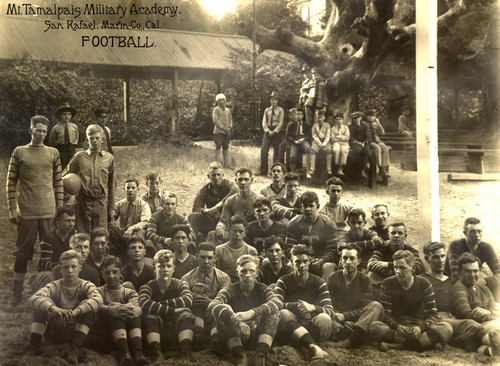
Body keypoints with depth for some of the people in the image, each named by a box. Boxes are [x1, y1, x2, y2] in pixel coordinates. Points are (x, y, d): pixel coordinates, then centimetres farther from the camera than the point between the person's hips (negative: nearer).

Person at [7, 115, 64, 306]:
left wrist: (60, 207, 5)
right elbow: (11, 182, 2)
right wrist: (12, 210, -4)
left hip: (49, 212, 2)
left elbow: (58, 182, 10)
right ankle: (17, 293, 10)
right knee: (23, 252, 3)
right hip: (27, 212, -1)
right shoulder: (19, 152, 5)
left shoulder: (53, 153, 9)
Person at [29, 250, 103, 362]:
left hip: (77, 331, 0)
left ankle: (74, 350, -32)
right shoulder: (55, 286, -10)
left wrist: (76, 312, -50)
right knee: (44, 303, -20)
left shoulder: (86, 286, -9)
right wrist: (55, 309, -51)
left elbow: (98, 299, -33)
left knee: (88, 305, -25)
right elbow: (33, 299, -30)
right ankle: (34, 345, -22)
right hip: (56, 331, 0)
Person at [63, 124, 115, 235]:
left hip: (101, 204, 1)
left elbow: (111, 185, 12)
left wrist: (111, 208, 11)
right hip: (83, 203, -1)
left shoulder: (109, 158, 8)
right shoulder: (79, 157, 4)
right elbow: (64, 177, 9)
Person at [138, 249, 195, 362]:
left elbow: (188, 300, -22)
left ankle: (185, 353, -44)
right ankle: (156, 353, -46)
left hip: (177, 325, 1)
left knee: (185, 313, -29)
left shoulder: (180, 284, 3)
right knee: (149, 315, -30)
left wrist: (162, 303, -22)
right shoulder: (148, 287, -1)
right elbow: (144, 304, -26)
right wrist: (172, 311, -29)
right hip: (156, 327, -1)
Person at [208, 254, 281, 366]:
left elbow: (277, 302, -25)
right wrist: (236, 320, -45)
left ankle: (261, 354, -40)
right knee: (223, 309, -26)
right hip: (234, 332, -1)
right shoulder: (231, 290, -4)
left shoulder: (261, 289, 0)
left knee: (273, 310, -22)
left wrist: (251, 313, -43)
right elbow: (212, 305, -26)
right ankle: (239, 355, -42)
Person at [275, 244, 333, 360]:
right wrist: (295, 306, -27)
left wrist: (312, 307, -27)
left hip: (312, 326, 0)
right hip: (289, 328, 0)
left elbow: (330, 310, -8)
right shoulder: (284, 281, 6)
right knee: (282, 314, -34)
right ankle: (313, 347, -51)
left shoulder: (319, 282, 6)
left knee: (325, 319, -31)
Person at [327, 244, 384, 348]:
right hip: (341, 323, -1)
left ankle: (351, 339, -42)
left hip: (359, 320, 1)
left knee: (376, 306, -27)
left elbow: (365, 308, -1)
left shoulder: (364, 280, 9)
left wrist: (344, 316, -18)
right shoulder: (333, 279, 9)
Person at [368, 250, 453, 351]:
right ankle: (427, 342, -27)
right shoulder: (388, 284, 0)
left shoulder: (424, 285, 2)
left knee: (446, 329, -28)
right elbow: (386, 314, -6)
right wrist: (397, 327, -29)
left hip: (418, 327, 1)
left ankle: (395, 345, -28)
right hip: (396, 327, -1)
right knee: (373, 327, -34)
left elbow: (433, 315, -5)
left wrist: (421, 327, -27)